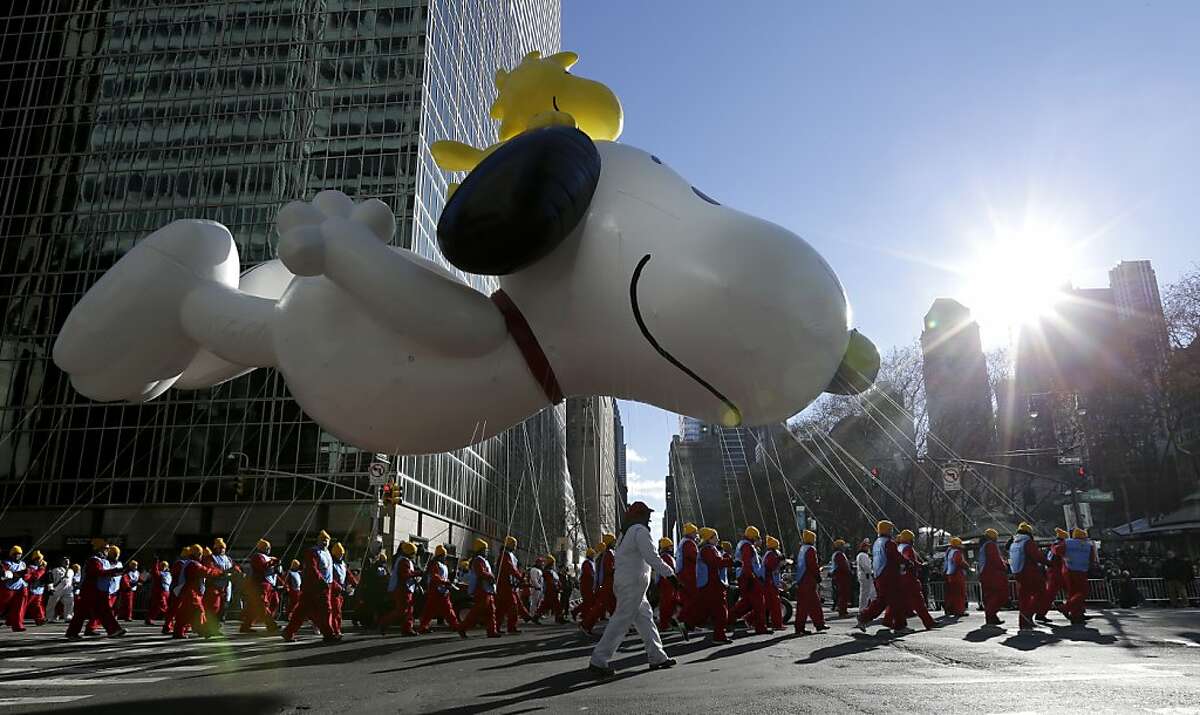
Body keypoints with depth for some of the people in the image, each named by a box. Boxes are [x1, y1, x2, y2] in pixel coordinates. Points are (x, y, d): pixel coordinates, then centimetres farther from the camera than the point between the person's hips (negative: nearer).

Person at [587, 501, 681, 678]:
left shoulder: (626, 533, 17)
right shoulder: (640, 531, -12)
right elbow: (652, 557, -21)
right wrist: (669, 573, -19)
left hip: (622, 581, 10)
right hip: (633, 584, -10)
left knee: (645, 618, 14)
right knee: (621, 621, -8)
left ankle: (657, 657, 19)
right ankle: (598, 661, -7)